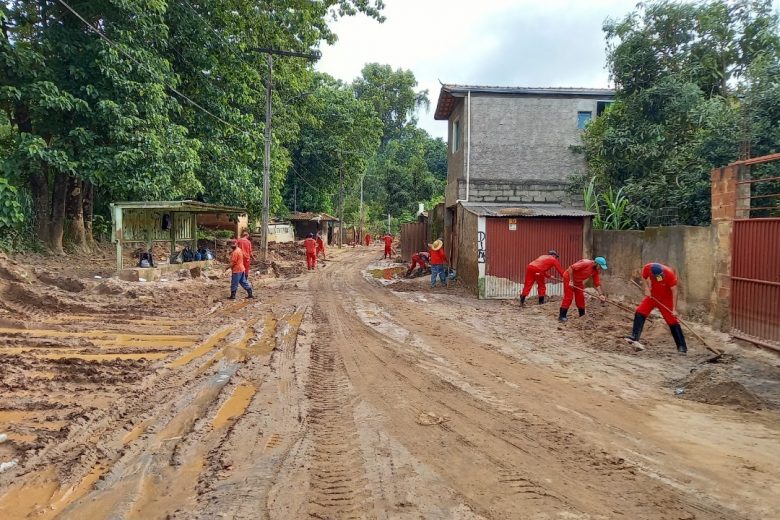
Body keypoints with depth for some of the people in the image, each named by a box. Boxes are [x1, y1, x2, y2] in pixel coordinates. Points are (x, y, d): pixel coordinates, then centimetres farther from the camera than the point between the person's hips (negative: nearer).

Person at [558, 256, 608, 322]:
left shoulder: (595, 271, -4)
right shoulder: (586, 263, -29)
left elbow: (597, 283, 1)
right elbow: (571, 268, -30)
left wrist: (600, 294, -9)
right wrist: (571, 281, -25)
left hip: (578, 281, 8)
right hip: (569, 277, -8)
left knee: (580, 298, 7)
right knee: (568, 297, -11)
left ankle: (582, 315, 19)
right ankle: (561, 316, -7)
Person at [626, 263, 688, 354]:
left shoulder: (670, 274, -31)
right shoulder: (647, 268, -22)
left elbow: (674, 291, -27)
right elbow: (643, 278, 1)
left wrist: (674, 309, -30)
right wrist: (646, 289, -14)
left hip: (666, 299, -3)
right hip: (652, 296, 4)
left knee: (673, 322, -6)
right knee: (639, 312, -11)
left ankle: (682, 347, 0)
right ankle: (635, 336, -8)